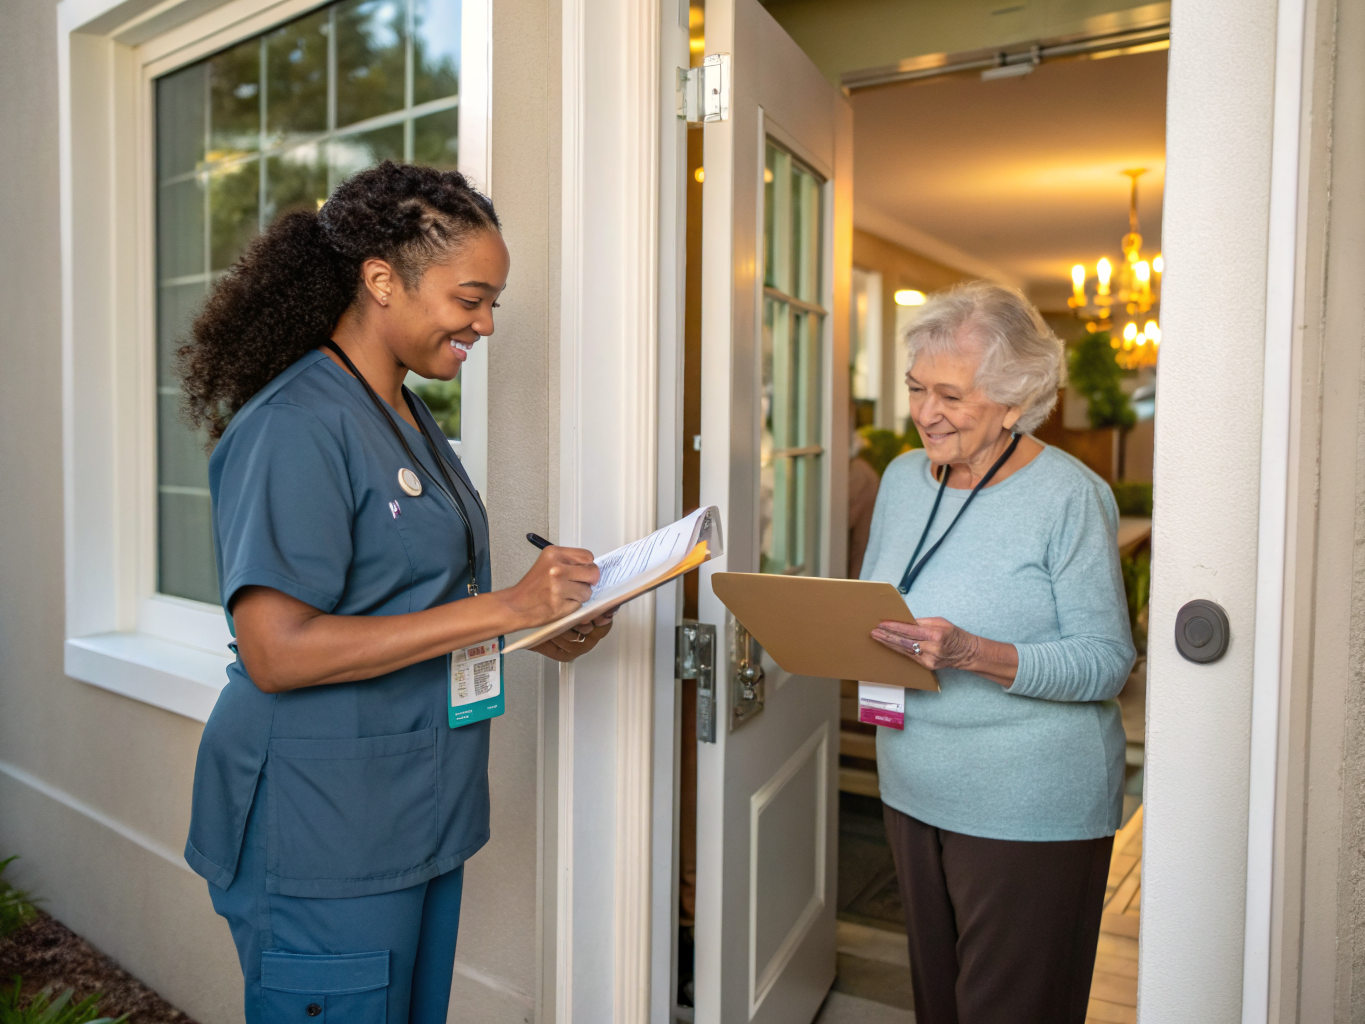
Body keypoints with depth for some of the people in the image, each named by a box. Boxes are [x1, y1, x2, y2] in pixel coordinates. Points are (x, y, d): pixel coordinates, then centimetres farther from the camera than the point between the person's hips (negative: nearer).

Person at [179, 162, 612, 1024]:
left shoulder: (411, 418, 12)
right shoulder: (295, 427, -18)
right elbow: (277, 651, -25)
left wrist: (540, 629, 1)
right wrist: (500, 608, -25)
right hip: (323, 846, -9)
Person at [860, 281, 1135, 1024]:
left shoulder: (1070, 497, -14)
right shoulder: (903, 478, 6)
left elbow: (1107, 662, -16)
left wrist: (973, 655, -29)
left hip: (1030, 810, -6)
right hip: (914, 792, 6)